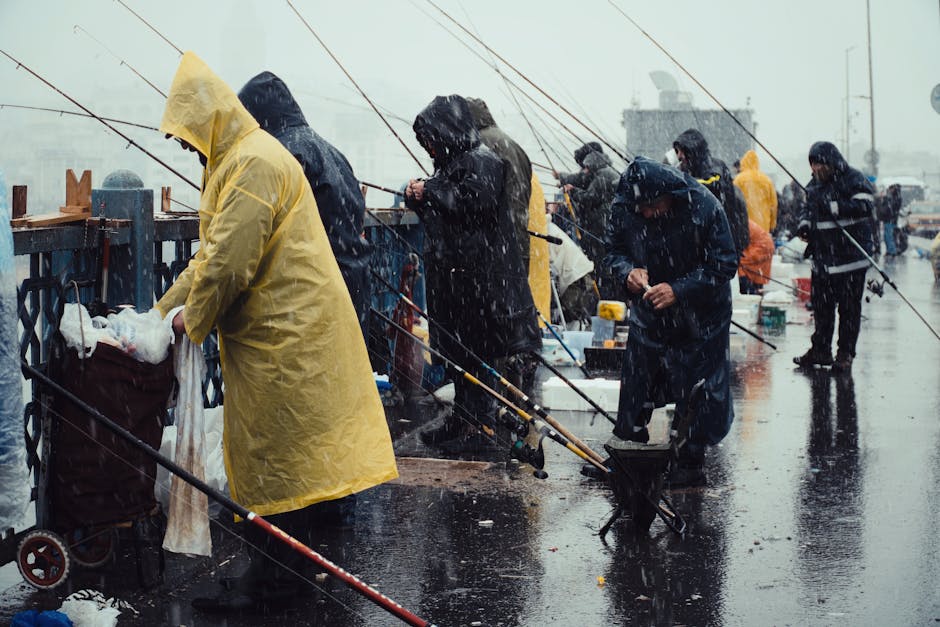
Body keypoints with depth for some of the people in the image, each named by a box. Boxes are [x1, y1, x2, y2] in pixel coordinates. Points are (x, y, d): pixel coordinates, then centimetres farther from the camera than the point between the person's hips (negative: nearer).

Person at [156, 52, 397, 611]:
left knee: (274, 455, -3)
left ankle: (275, 575, 5)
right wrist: (163, 310, 20)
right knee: (287, 452, 14)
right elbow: (211, 254, 24)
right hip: (283, 329, 10)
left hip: (283, 334, -10)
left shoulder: (254, 162, -17)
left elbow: (228, 260, -21)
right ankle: (292, 569, 22)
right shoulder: (237, 160, 18)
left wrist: (193, 316, -5)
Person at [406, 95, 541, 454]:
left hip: (476, 273, -9)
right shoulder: (450, 163, 17)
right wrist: (419, 199, 4)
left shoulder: (481, 162, -11)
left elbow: (476, 201, -26)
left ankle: (479, 427, 1)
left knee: (473, 352, -5)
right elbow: (438, 215, 25)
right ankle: (463, 419, 23)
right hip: (452, 273, 9)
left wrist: (430, 192, -15)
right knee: (458, 349, 14)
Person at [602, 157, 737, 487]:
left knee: (696, 390, 2)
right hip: (648, 314, 3)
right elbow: (614, 251, 5)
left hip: (700, 317, -3)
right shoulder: (623, 209, -12)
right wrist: (628, 271, -18)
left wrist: (678, 290, -26)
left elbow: (724, 264, -17)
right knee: (636, 385, 6)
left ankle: (692, 461, 15)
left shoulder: (703, 206, -23)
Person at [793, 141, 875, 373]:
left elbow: (864, 206, -21)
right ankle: (821, 350, 21)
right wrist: (805, 223, 5)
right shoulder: (814, 184, 13)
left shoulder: (853, 179, -8)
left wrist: (833, 207, -24)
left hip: (850, 256, -6)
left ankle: (845, 354, 8)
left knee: (849, 308, 0)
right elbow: (808, 209, 26)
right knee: (820, 306, 10)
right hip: (822, 256, 6)